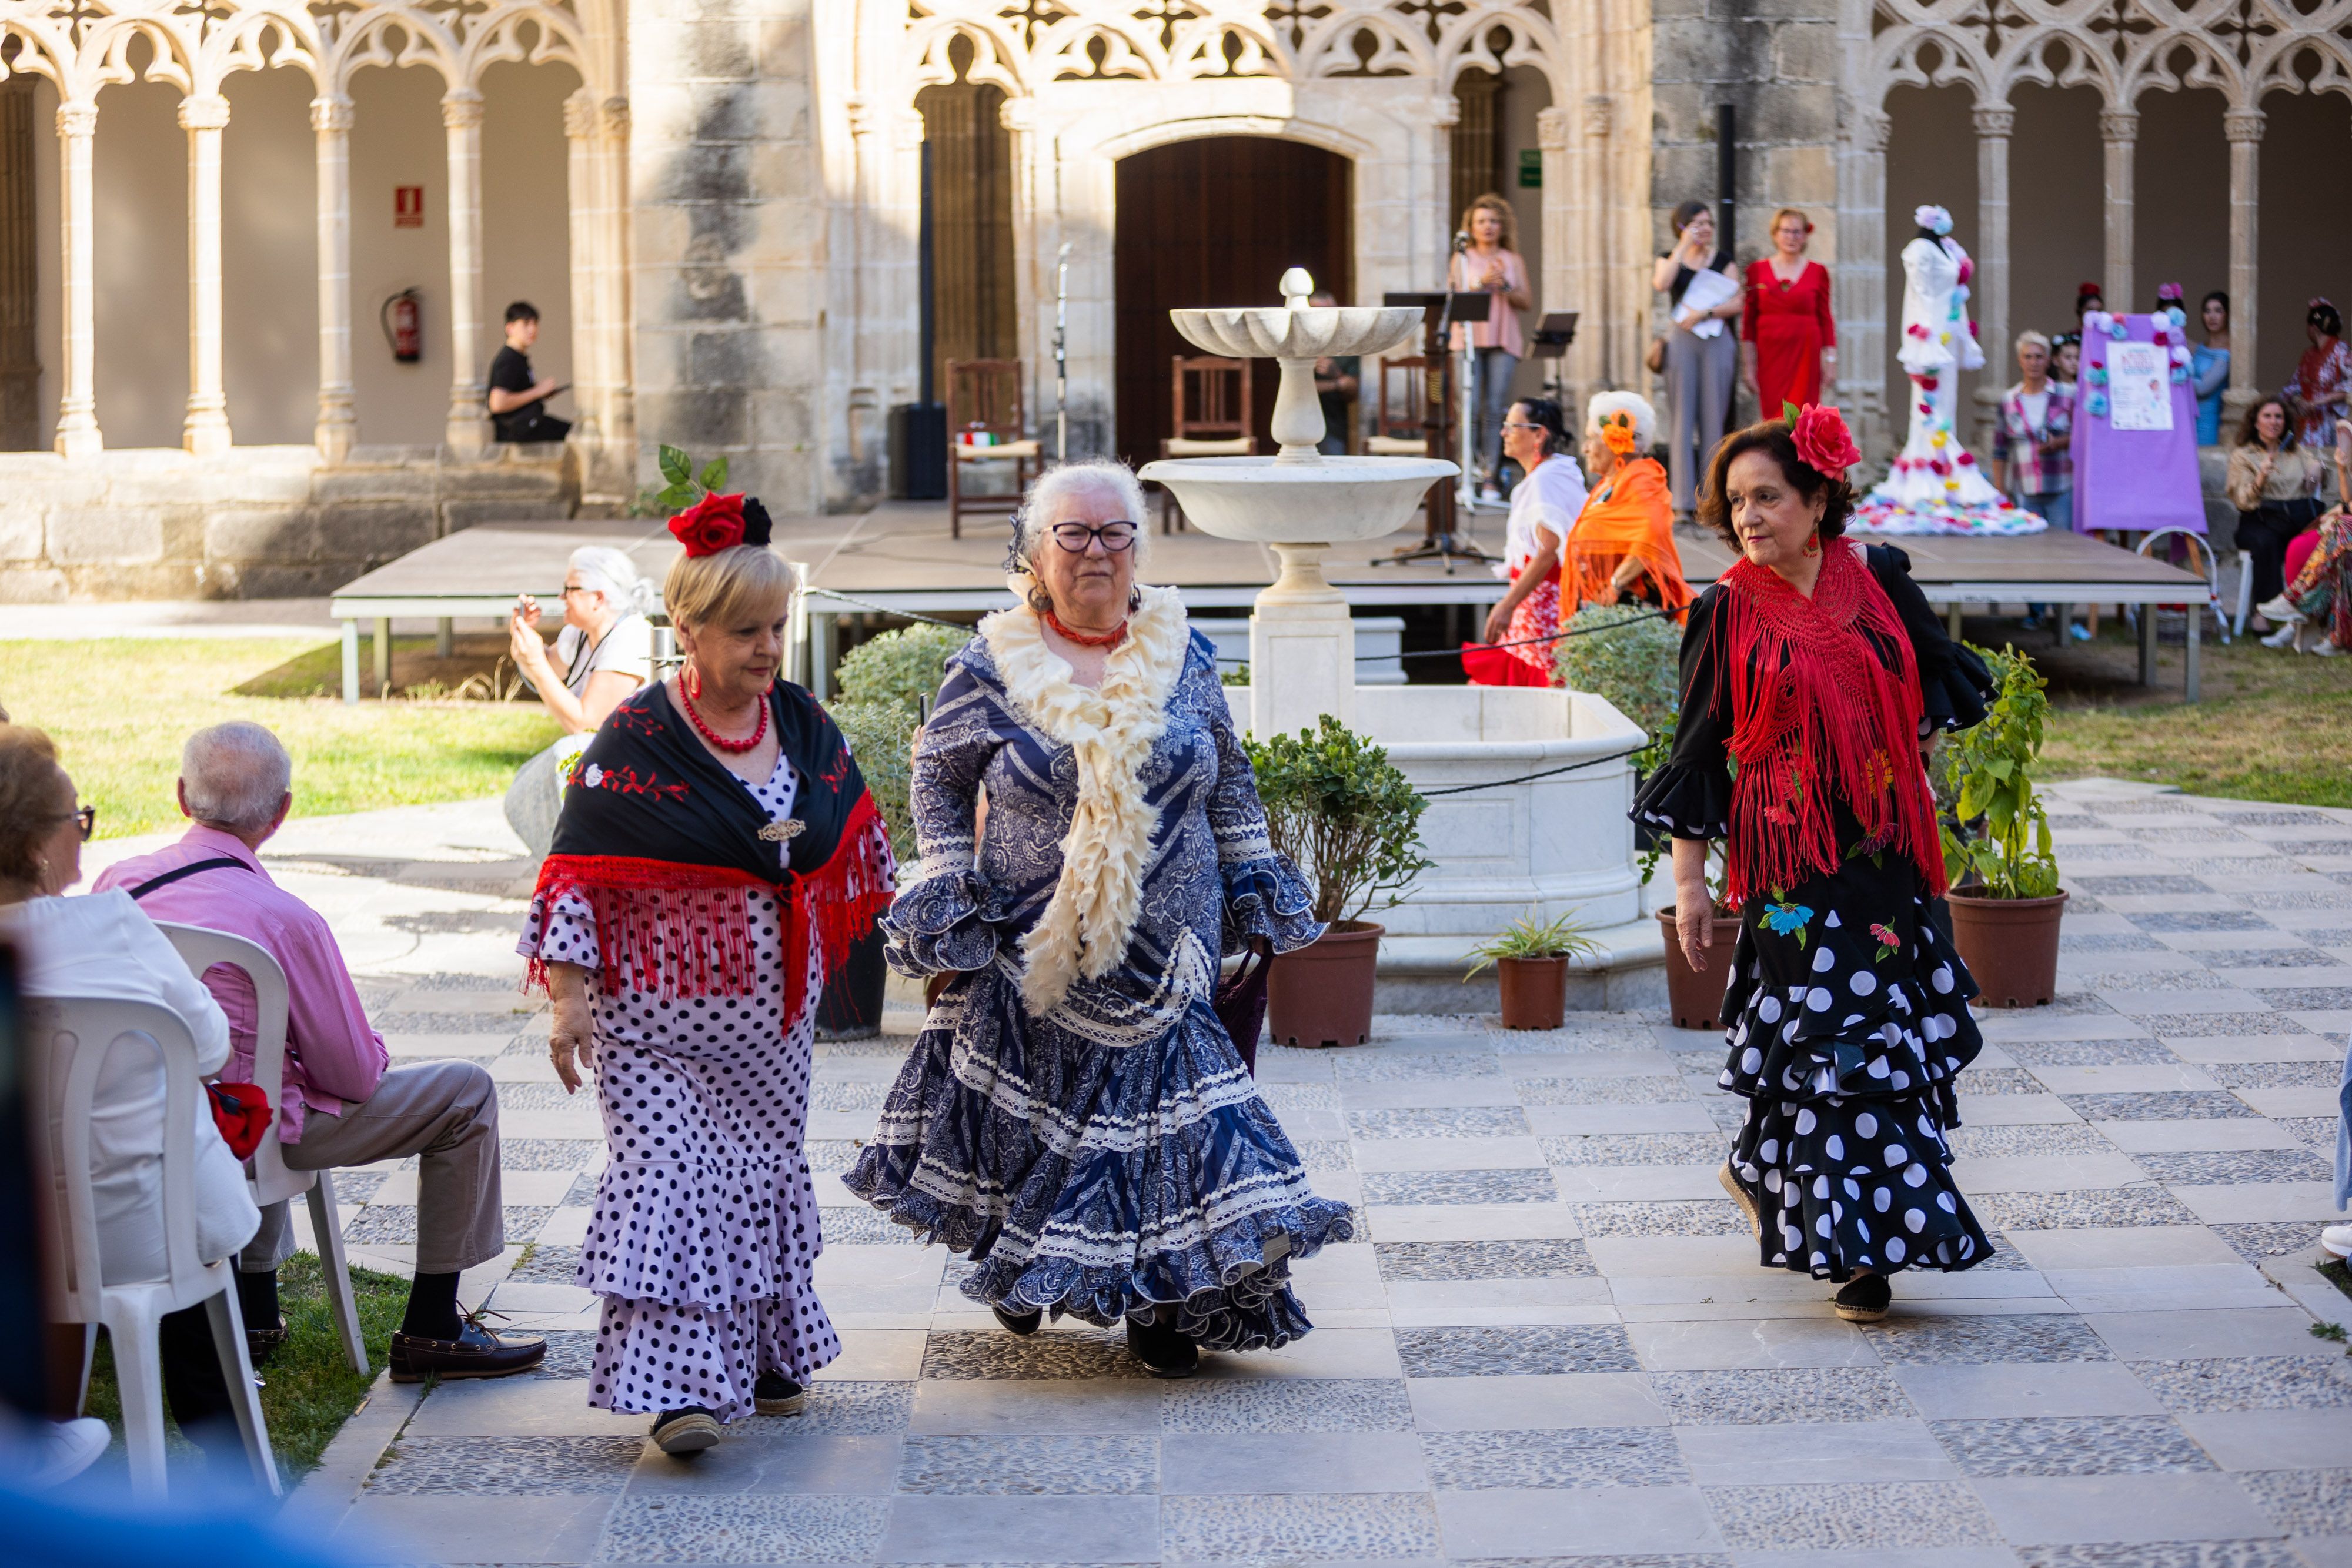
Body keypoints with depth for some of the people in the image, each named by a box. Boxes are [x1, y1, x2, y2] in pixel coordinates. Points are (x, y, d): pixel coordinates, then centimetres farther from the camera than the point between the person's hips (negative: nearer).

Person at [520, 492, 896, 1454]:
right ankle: (678, 1385, -14)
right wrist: (568, 996, -15)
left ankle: (763, 1358, 28)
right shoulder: (637, 739, -12)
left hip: (771, 1013, 6)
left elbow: (851, 845, 19)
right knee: (670, 1175, -12)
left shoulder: (803, 727, 4)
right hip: (659, 1011, -6)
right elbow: (578, 873, -11)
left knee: (766, 1170, 14)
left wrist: (819, 961, 21)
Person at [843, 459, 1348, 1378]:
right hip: (1030, 952, -1)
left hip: (1165, 952, 1)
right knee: (1026, 1110, 8)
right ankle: (1012, 1263, 32)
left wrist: (1251, 894, 11)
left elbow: (1230, 782, 13)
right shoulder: (991, 667, -3)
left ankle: (1161, 1299, 4)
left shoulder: (1183, 656, 4)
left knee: (1171, 1109, -4)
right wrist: (947, 903, 0)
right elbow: (939, 778, 6)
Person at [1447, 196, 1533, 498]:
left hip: (1503, 341, 1)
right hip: (1469, 339, -1)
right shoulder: (1462, 259, 11)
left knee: (1494, 408, -5)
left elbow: (1528, 302, 9)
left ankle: (1489, 478, -5)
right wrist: (1480, 283, -12)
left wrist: (1505, 287, -8)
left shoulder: (1513, 261, 14)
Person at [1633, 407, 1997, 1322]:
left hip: (1882, 846, 4)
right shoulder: (1729, 614, -3)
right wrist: (1689, 879, -4)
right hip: (1791, 858, -4)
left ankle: (1760, 1173, 28)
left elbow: (1942, 675, 20)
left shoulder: (1878, 583, 3)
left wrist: (1913, 744, 4)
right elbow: (1698, 753, -1)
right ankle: (1858, 1252, -2)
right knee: (1831, 1033, -8)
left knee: (1885, 1024, 6)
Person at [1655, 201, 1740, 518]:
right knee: (1683, 420, -5)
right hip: (1682, 340, -1)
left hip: (1717, 340, 1)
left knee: (1713, 420, 0)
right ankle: (1682, 502, -6)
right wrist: (1683, 247, -12)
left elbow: (1737, 303, 0)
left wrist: (1704, 313, -14)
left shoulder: (1723, 260, 10)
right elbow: (1661, 284, -14)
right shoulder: (1670, 259, 8)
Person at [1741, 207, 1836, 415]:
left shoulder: (1818, 272, 6)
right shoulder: (1757, 270, 7)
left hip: (1805, 358, -1)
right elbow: (1748, 322, 7)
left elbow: (1826, 320, 7)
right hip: (1770, 357, 1)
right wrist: (1747, 365, 2)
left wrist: (1831, 360, 1)